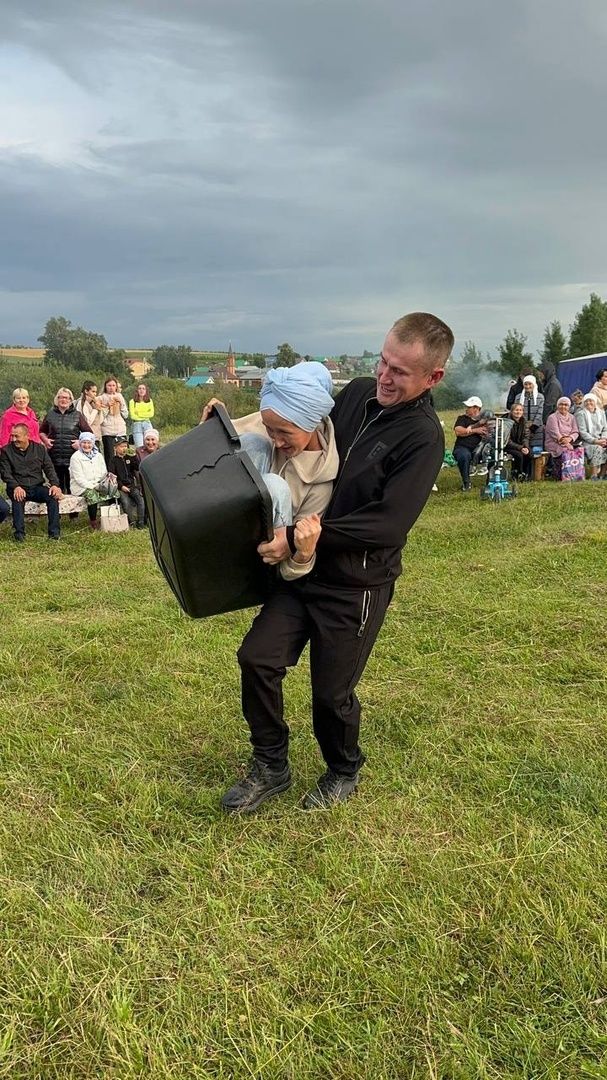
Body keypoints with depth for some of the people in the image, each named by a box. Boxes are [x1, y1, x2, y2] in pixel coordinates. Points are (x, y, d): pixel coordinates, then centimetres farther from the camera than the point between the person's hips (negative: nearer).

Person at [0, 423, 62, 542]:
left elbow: (49, 468, 6)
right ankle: (19, 534, -33)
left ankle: (54, 532, -24)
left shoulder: (39, 448, 10)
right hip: (18, 488, -2)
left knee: (53, 495, -28)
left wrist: (55, 484, -12)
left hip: (37, 487, 2)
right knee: (18, 498, -36)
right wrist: (16, 487, -22)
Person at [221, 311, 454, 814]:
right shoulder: (356, 394, 2)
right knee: (257, 658, 0)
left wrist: (300, 538, -26)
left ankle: (344, 773, 37)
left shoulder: (423, 437, -17)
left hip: (357, 587, -6)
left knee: (331, 693, 6)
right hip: (303, 568, 6)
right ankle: (270, 767, 22)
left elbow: (388, 524, -25)